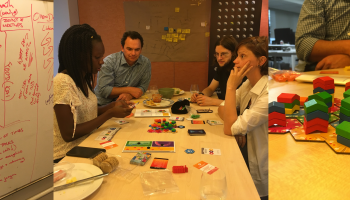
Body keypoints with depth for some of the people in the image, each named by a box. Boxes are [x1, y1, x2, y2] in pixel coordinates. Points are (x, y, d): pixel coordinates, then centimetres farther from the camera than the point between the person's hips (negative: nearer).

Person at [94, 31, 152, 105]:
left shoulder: (146, 63, -3)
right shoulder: (109, 61, -11)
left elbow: (143, 87, 3)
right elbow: (103, 90, -15)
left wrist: (130, 95, -17)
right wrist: (129, 90, -18)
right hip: (104, 105, -3)